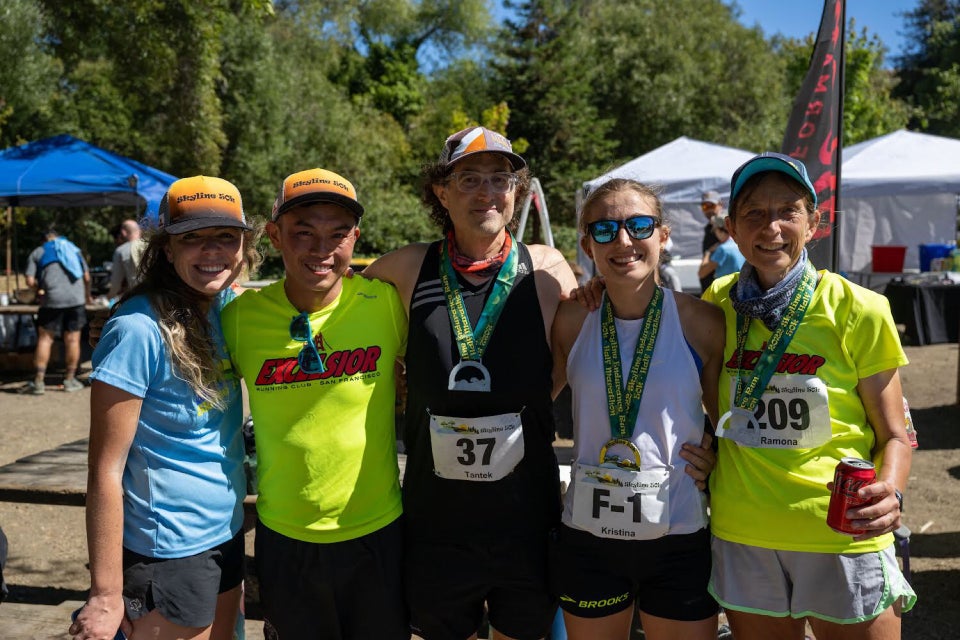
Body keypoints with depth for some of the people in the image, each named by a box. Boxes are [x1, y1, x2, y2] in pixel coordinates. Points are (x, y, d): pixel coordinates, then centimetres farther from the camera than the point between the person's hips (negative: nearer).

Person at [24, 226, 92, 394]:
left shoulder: (37, 253, 12)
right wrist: (87, 295, 29)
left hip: (52, 300, -2)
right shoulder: (74, 249, 19)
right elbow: (87, 277, 14)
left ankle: (39, 381, 4)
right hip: (76, 298, 2)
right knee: (72, 339, 6)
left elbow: (30, 281, 2)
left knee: (45, 339, 6)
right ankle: (70, 380, 12)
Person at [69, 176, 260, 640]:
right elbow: (106, 470, -18)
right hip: (167, 553, -7)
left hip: (227, 534, 7)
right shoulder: (138, 329, -21)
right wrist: (105, 594, -16)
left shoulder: (229, 305, -3)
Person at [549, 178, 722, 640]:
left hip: (680, 538, -1)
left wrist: (720, 464, -10)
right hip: (586, 538, 1)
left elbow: (727, 421, 5)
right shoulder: (571, 320, -5)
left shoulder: (701, 322, -8)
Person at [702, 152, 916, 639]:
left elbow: (893, 435, -3)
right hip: (742, 532, 3)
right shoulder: (716, 304, -1)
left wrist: (889, 494, -21)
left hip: (843, 533, -2)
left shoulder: (858, 311, -9)